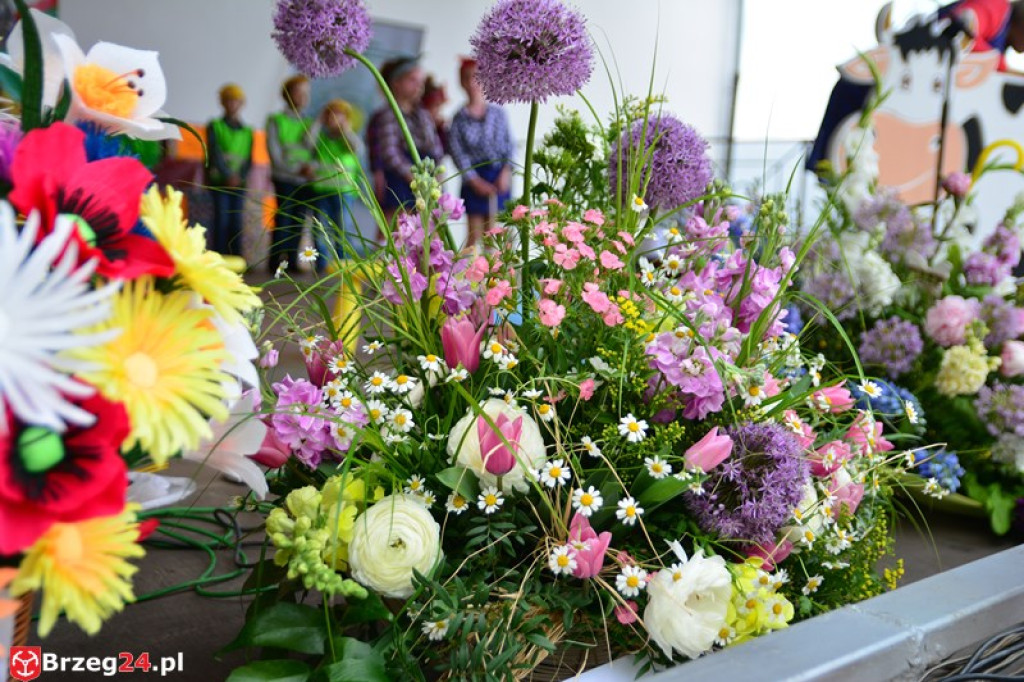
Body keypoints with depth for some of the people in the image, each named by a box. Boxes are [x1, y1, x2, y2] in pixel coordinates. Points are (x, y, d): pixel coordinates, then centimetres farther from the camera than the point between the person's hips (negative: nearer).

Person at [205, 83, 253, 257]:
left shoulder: (247, 131, 12)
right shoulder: (214, 126, 6)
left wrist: (239, 177, -12)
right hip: (218, 181, -2)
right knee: (222, 218, -8)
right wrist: (227, 175, -17)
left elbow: (249, 158, 6)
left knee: (236, 221, 0)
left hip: (239, 182, 2)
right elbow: (215, 153, -5)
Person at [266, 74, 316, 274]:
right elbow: (275, 155, -4)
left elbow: (309, 145, 0)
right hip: (285, 180, -4)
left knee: (298, 222, 1)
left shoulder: (309, 124, 17)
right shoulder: (276, 121, 4)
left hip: (305, 181, 4)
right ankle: (276, 262, -4)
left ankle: (291, 261, 6)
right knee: (283, 219, -8)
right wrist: (298, 169, -13)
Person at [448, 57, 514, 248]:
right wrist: (475, 181, -13)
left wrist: (506, 171, -10)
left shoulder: (498, 113, 5)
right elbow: (458, 153, -5)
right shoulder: (459, 118, -1)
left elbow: (508, 143, 3)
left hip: (499, 176, 2)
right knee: (475, 233, -1)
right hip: (475, 178, -2)